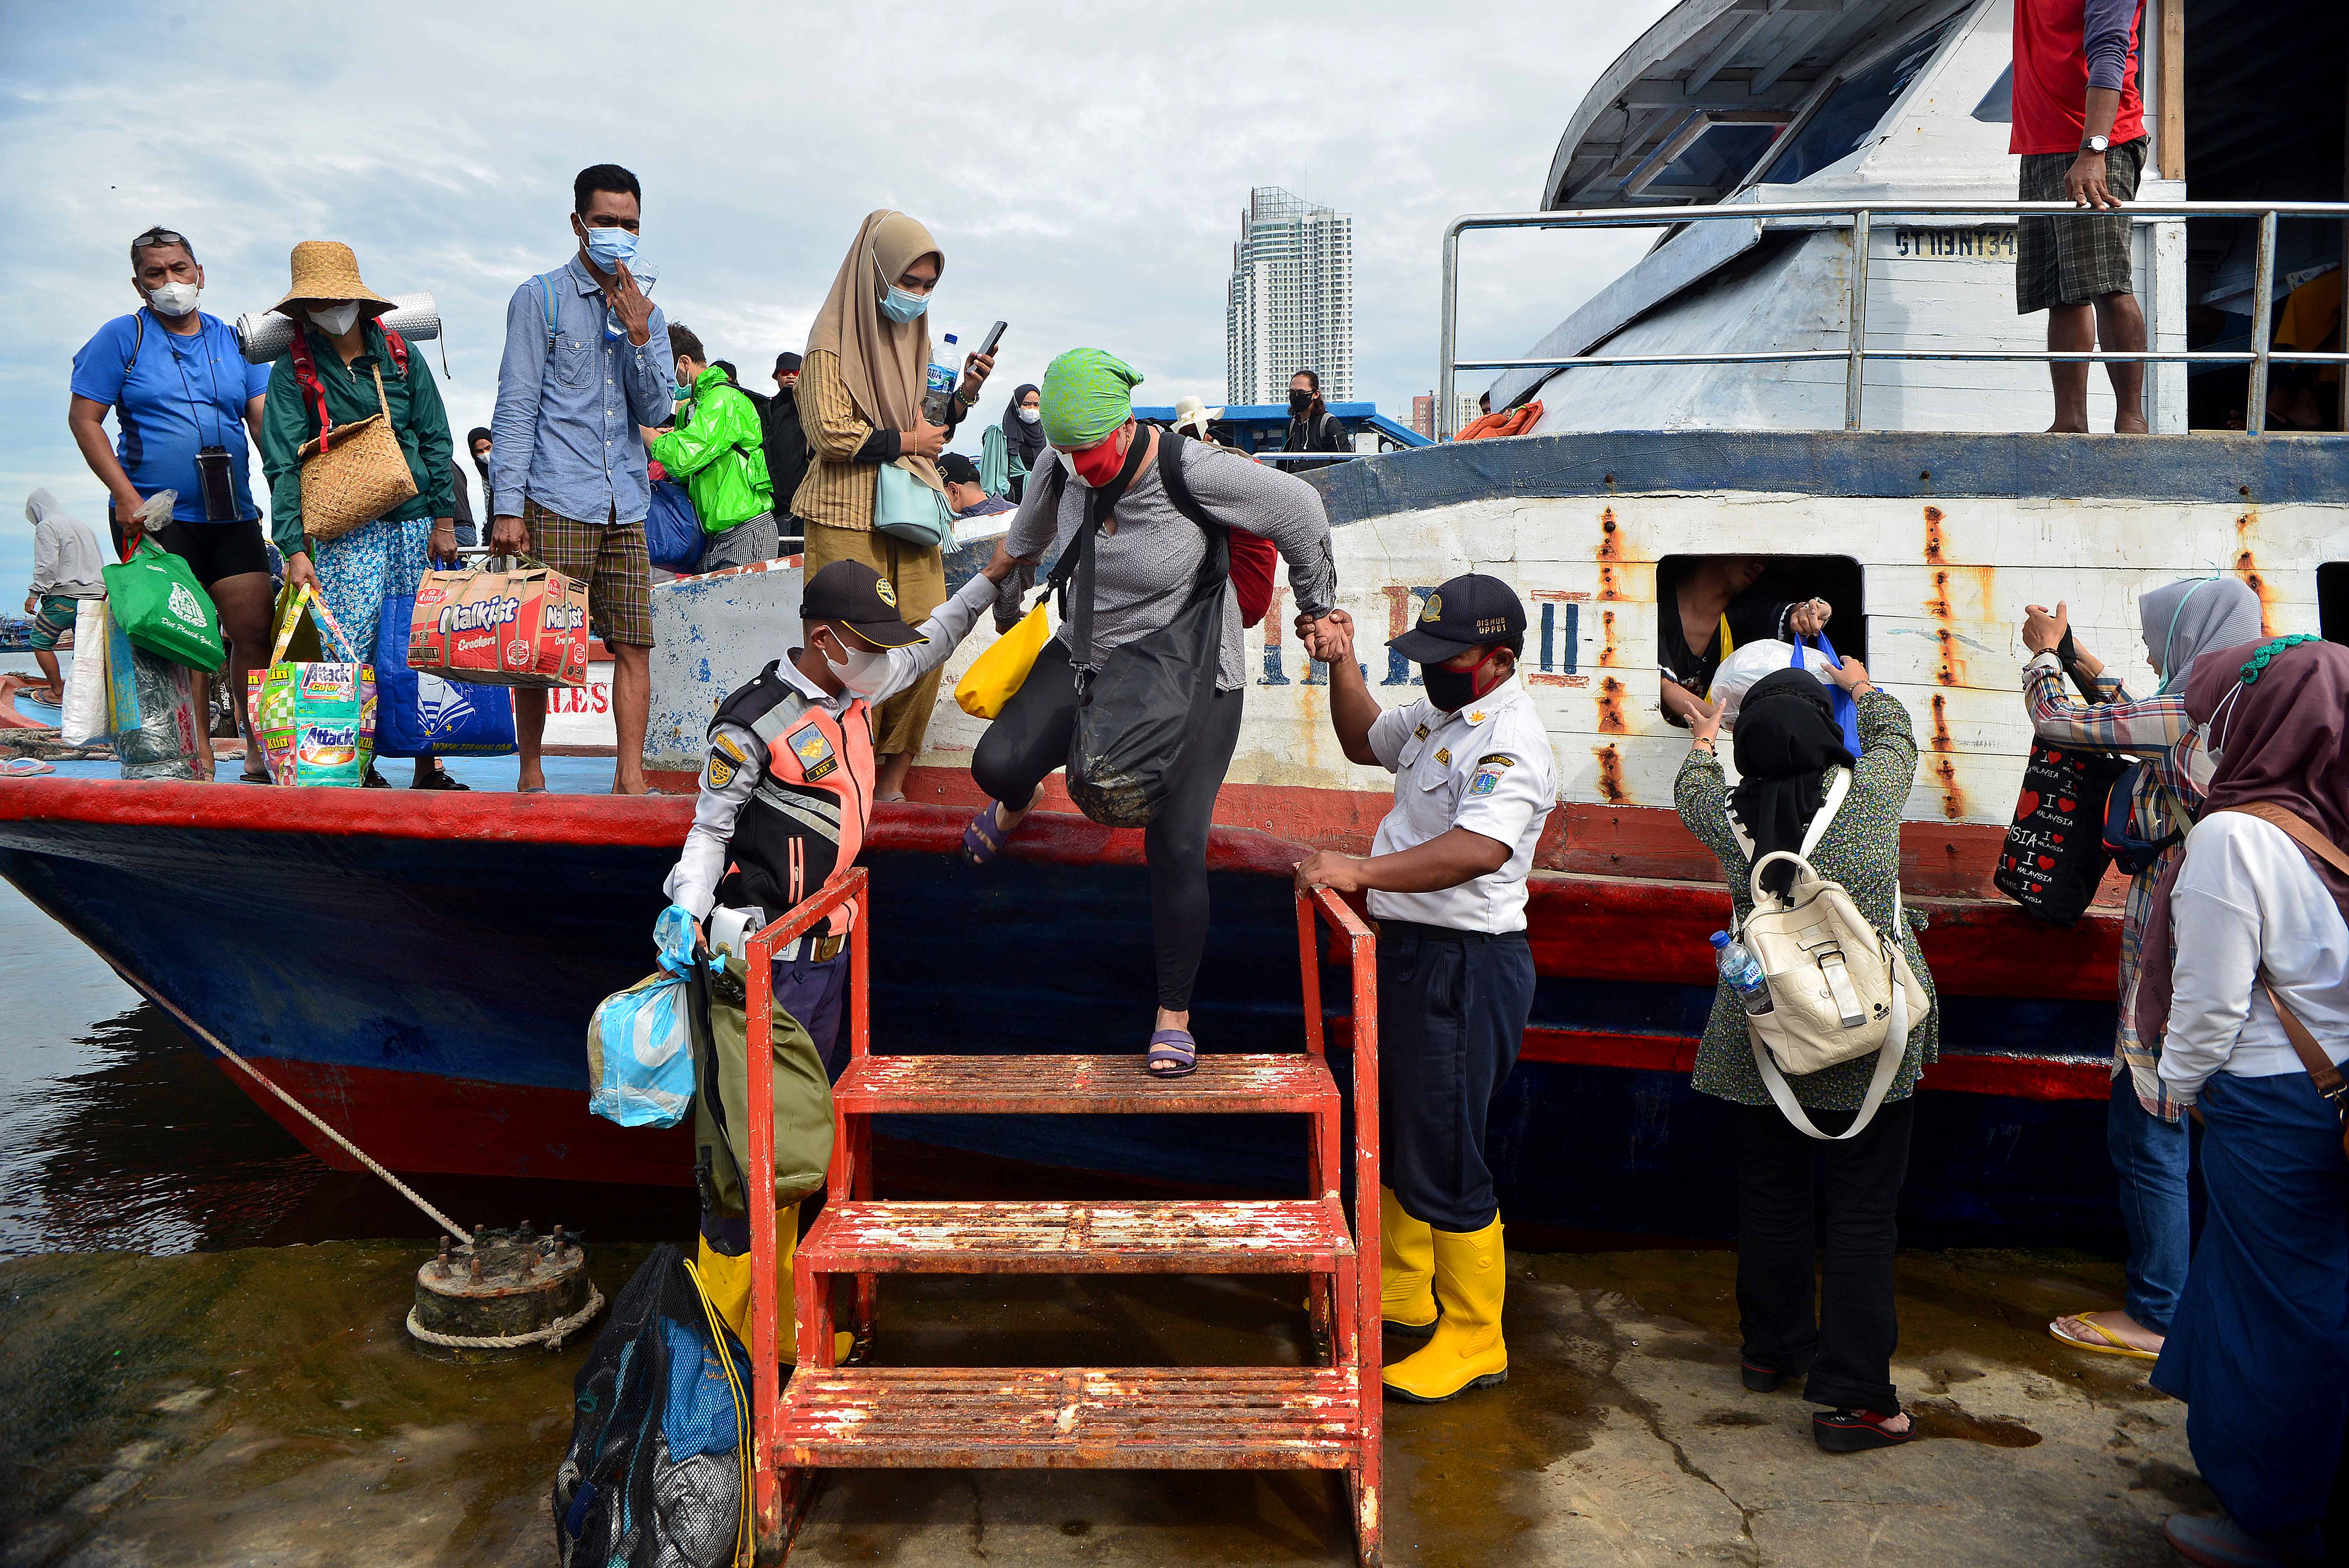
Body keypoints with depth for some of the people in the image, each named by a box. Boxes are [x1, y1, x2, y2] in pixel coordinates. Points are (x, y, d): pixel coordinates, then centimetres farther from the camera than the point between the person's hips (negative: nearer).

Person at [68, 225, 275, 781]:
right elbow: (84, 418, 1)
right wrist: (125, 494, -10)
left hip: (233, 515, 3)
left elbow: (265, 421, 10)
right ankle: (199, 762, 2)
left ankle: (261, 752, 6)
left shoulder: (233, 340, 14)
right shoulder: (122, 337, 5)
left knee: (257, 631, -3)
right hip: (156, 517, -3)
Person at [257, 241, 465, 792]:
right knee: (351, 652, -9)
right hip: (343, 530, -2)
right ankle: (357, 769, 1)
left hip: (414, 521, 3)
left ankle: (427, 766, 11)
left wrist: (444, 519, 6)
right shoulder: (294, 370, 2)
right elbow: (283, 466, -3)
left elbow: (435, 440, 11)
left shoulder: (400, 356, 9)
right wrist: (294, 548, -12)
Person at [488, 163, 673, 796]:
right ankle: (530, 774, 10)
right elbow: (516, 407, -1)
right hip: (556, 503, -4)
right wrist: (507, 506, -9)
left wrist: (640, 339, -6)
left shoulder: (647, 314, 18)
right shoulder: (541, 299, 4)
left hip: (627, 506, 4)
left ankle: (630, 778, 6)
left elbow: (656, 412, 9)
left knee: (634, 646, 0)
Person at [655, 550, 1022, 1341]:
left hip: (828, 948, 8)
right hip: (768, 957, -8)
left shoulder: (854, 689, 7)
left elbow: (925, 647, 24)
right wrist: (688, 910, -24)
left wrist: (989, 580, 21)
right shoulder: (753, 723, -16)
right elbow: (710, 830, -9)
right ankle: (726, 1304, 12)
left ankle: (778, 1298, 30)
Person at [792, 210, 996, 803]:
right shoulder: (834, 339, -4)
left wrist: (964, 394, 4)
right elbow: (831, 434, -14)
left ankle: (893, 777, 6)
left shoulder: (913, 340, 18)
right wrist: (905, 440, -4)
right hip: (849, 517, -6)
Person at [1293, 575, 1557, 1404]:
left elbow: (1479, 849, -37)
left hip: (1467, 969, -10)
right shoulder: (1441, 713, 10)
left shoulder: (1513, 740, -21)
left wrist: (1361, 869, -42)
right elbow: (1367, 742, 28)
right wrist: (1342, 663, 12)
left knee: (1442, 1159, -1)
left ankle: (1474, 1341, 17)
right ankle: (1402, 1294, 41)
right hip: (1407, 950, 10)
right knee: (1392, 1133, 22)